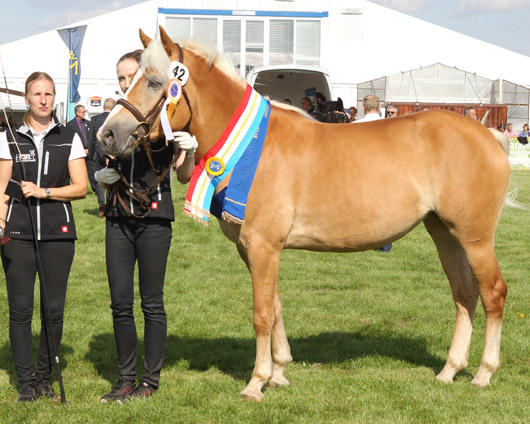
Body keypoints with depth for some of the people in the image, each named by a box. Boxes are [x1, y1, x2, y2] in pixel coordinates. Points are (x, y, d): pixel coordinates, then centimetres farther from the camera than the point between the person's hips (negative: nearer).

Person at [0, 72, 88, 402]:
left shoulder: (69, 139, 8)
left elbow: (81, 188, 3)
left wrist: (44, 192, -10)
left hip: (58, 232, 1)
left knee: (54, 309, 1)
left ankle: (45, 375, 15)